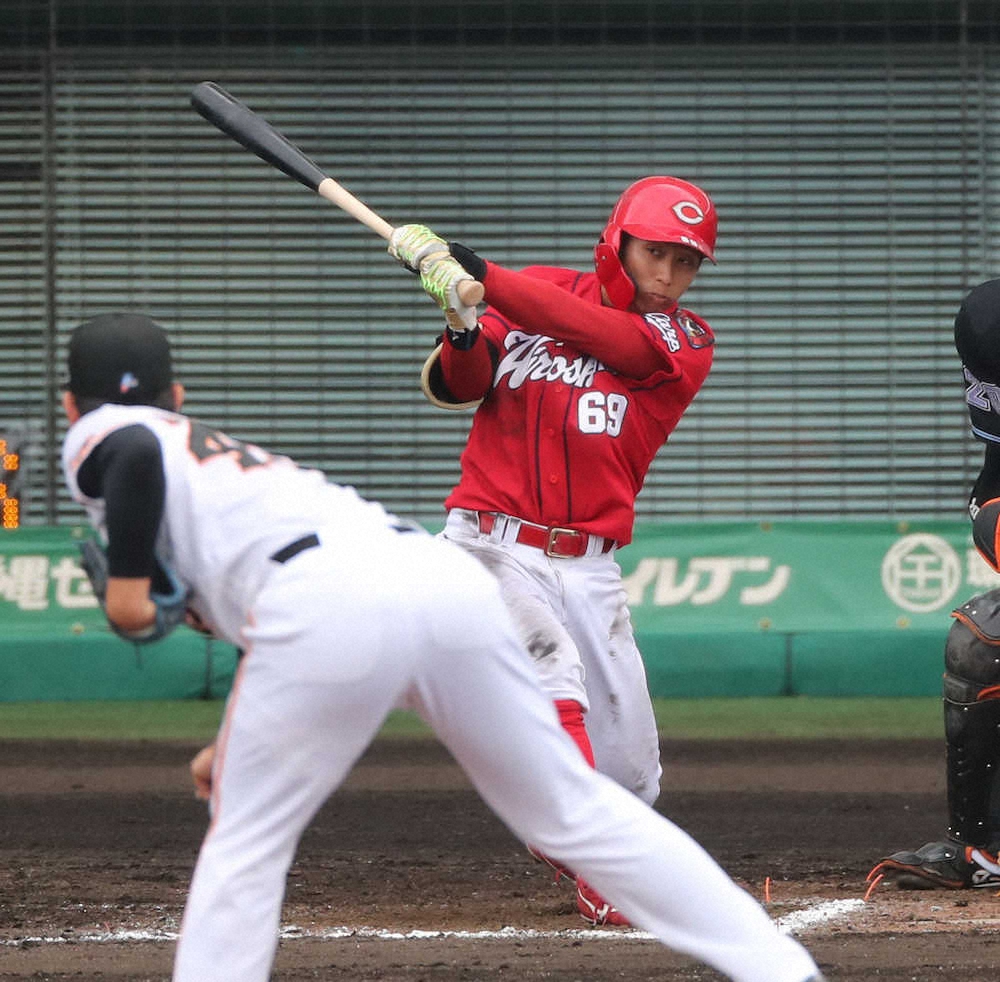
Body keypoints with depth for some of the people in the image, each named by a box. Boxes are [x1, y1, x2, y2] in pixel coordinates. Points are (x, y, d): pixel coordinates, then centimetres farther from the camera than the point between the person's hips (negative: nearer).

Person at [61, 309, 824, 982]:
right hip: (454, 580, 7)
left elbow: (137, 452, -6)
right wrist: (238, 744, 42)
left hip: (334, 602, -6)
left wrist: (127, 589, 3)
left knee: (244, 841, 11)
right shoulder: (232, 456, 41)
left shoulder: (96, 439, 21)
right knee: (578, 812, 13)